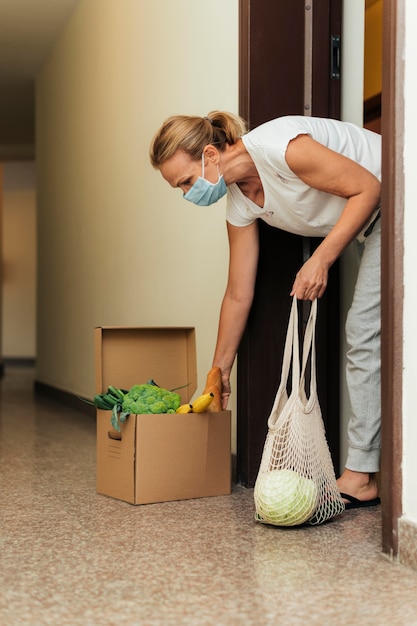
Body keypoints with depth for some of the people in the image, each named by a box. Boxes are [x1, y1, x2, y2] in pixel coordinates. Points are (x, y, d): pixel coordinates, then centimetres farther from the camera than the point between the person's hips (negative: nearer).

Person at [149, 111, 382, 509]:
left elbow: (367, 187, -23)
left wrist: (321, 260, -27)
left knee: (366, 332, -12)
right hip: (372, 225, 8)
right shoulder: (240, 203, -3)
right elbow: (238, 296, 4)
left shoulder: (279, 147, -28)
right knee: (364, 336, 4)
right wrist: (219, 371, 9)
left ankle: (361, 476, -8)